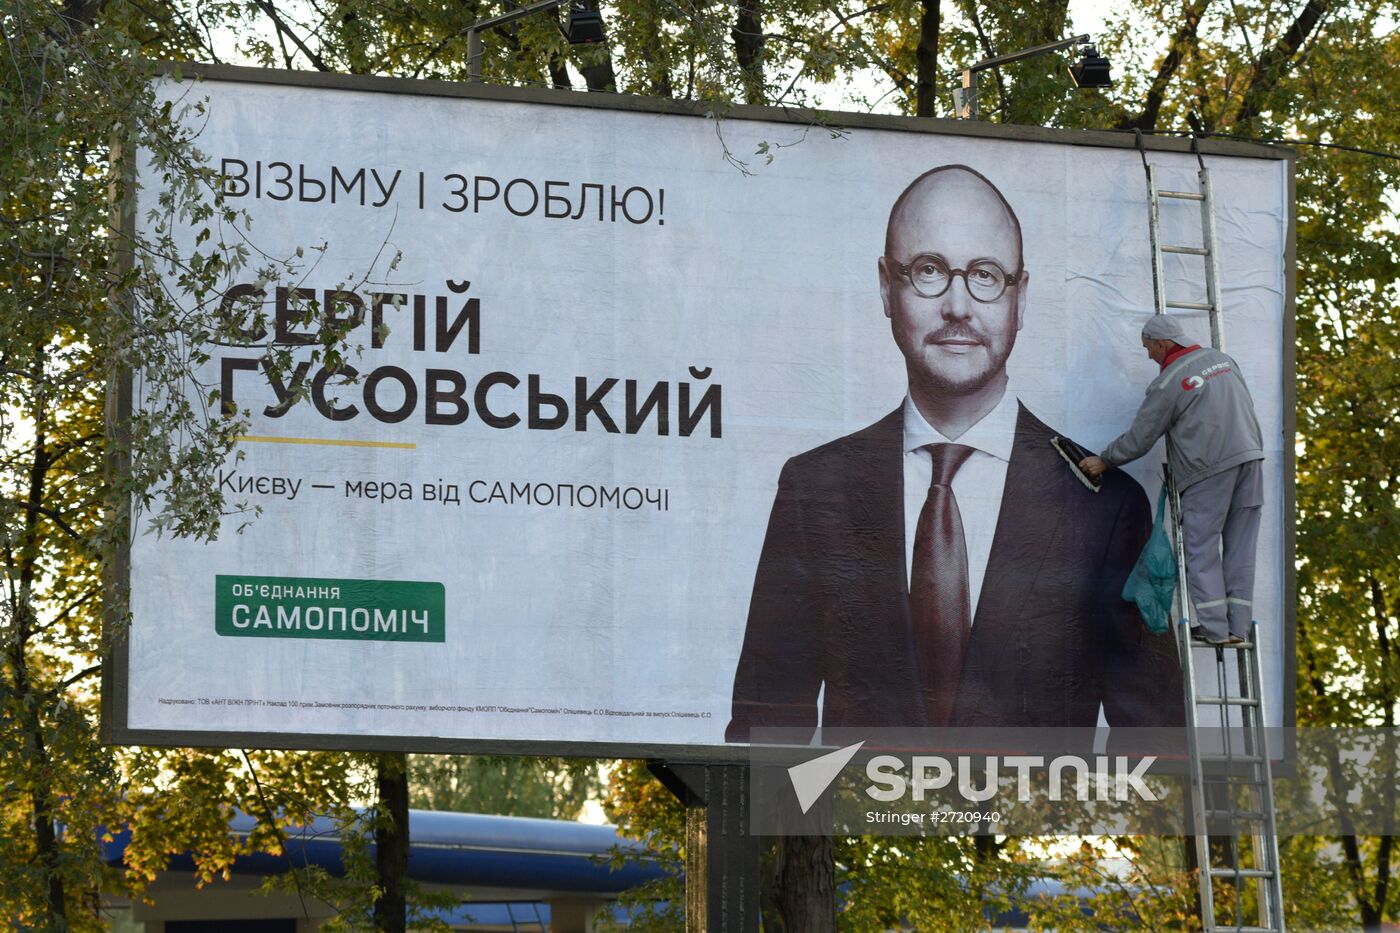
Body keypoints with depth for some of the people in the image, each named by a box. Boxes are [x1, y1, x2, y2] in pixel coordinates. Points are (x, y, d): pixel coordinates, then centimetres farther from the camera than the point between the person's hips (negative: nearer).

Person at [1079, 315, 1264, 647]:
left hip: (1210, 470, -6)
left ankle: (1214, 627, -4)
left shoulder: (1168, 383, -6)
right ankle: (1238, 625, 6)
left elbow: (1139, 438, -1)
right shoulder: (1222, 359, 14)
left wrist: (1104, 461, 13)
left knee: (1202, 548, 1)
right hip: (1250, 457, 6)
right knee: (1240, 545, 7)